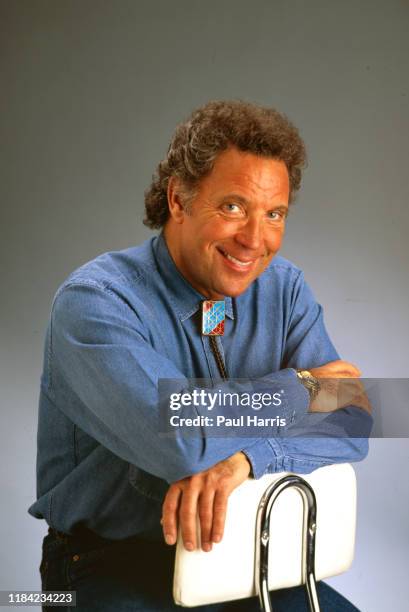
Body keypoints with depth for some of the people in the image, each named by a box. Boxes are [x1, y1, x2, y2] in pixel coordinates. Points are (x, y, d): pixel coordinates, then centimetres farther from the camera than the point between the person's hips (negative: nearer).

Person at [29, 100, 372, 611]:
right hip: (109, 564, -4)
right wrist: (301, 388, -17)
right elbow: (179, 442, -32)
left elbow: (353, 424, -9)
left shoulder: (284, 288, -1)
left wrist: (245, 457, -27)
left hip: (241, 554, 5)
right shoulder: (94, 300, -19)